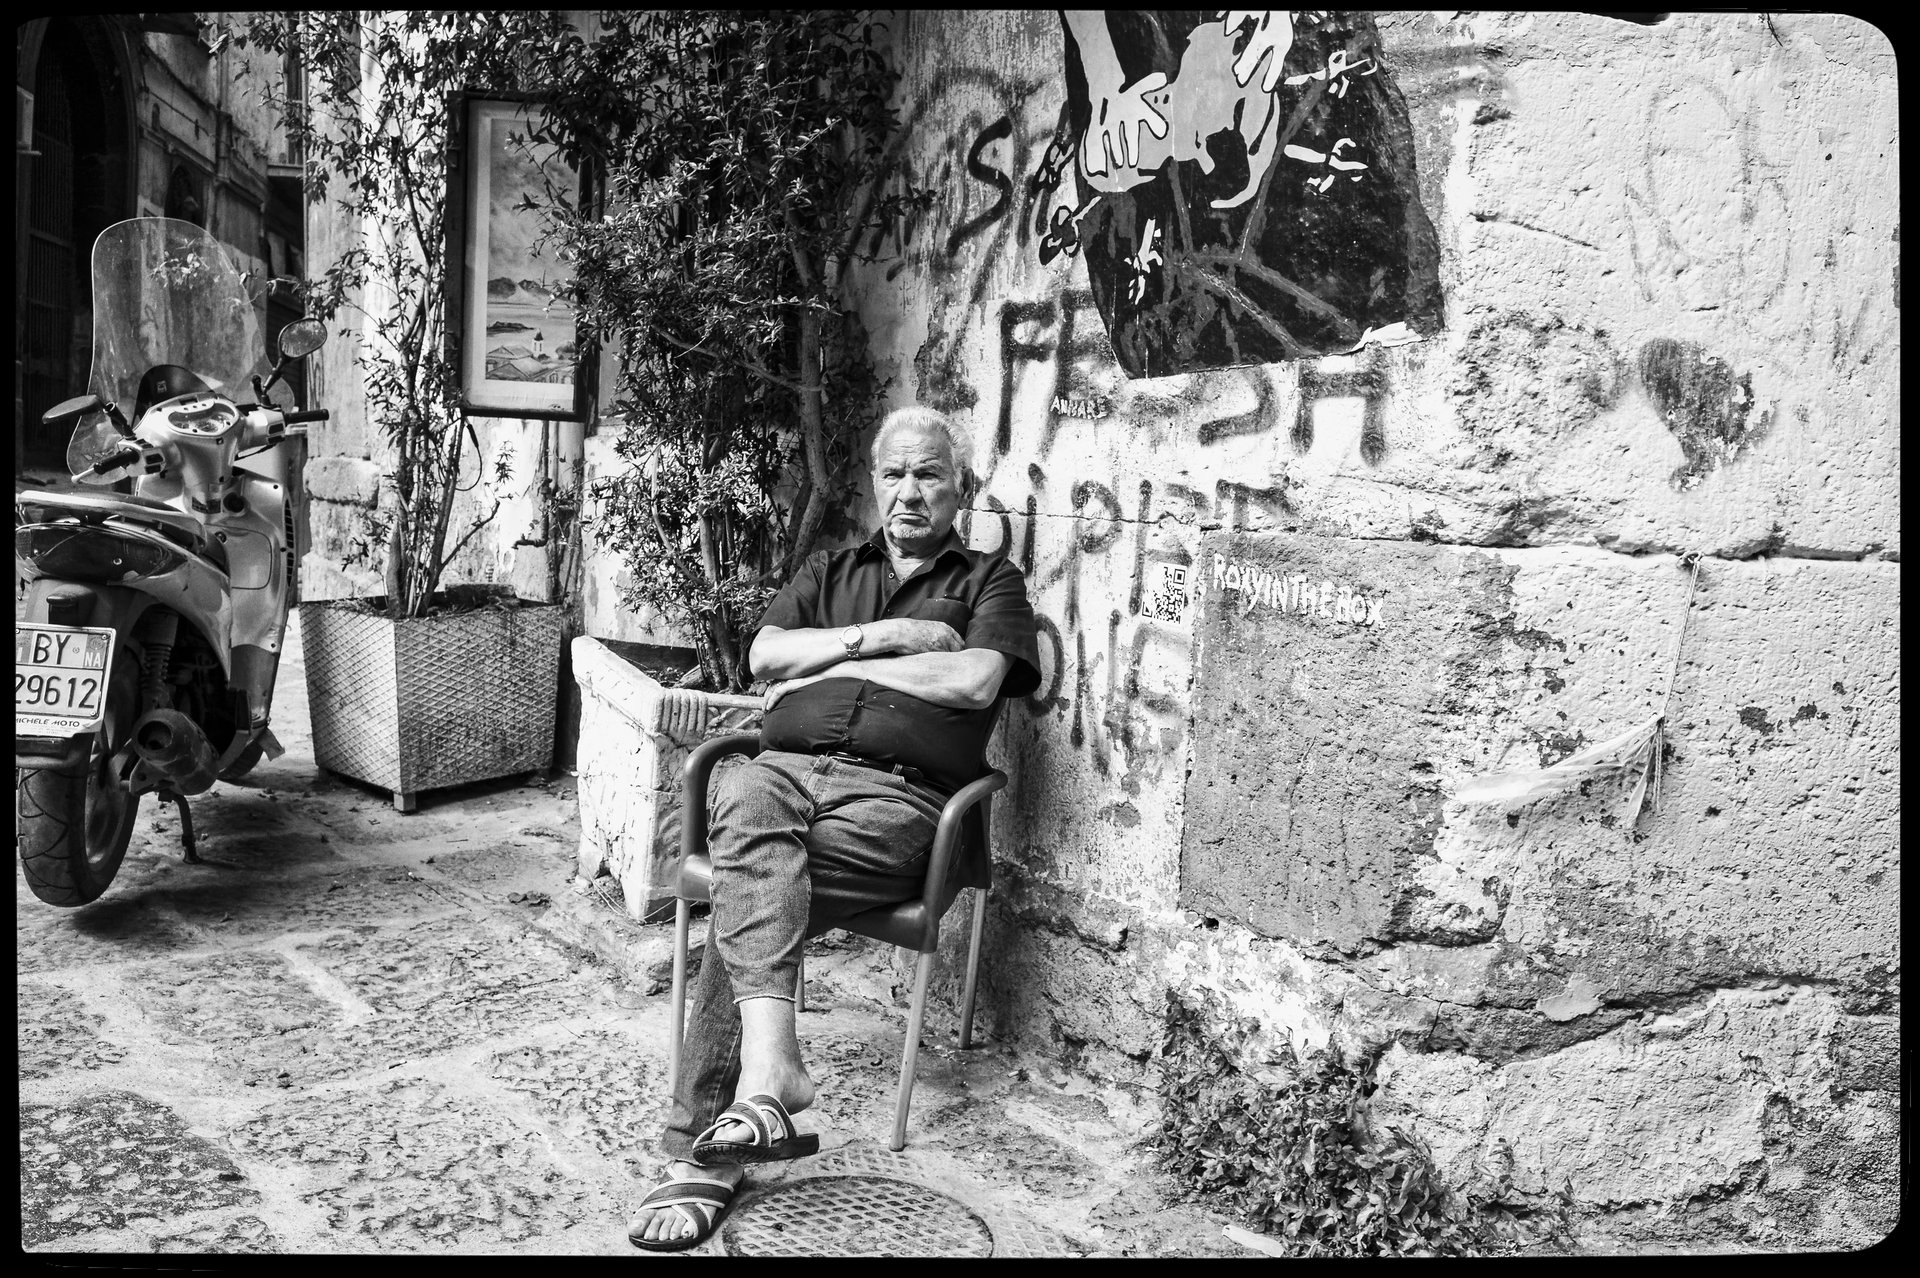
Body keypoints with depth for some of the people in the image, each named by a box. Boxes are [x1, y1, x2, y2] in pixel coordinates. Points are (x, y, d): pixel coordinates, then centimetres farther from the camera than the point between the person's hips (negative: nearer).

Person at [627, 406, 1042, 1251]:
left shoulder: (989, 581, 17)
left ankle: (700, 1149, -23)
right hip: (786, 763, 3)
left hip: (894, 794, -3)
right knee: (745, 799, -36)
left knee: (745, 897, -29)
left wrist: (838, 663, 2)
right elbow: (764, 656, 11)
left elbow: (974, 681, -5)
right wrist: (880, 636, 0)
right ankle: (770, 1067, -43)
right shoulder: (829, 571, 29)